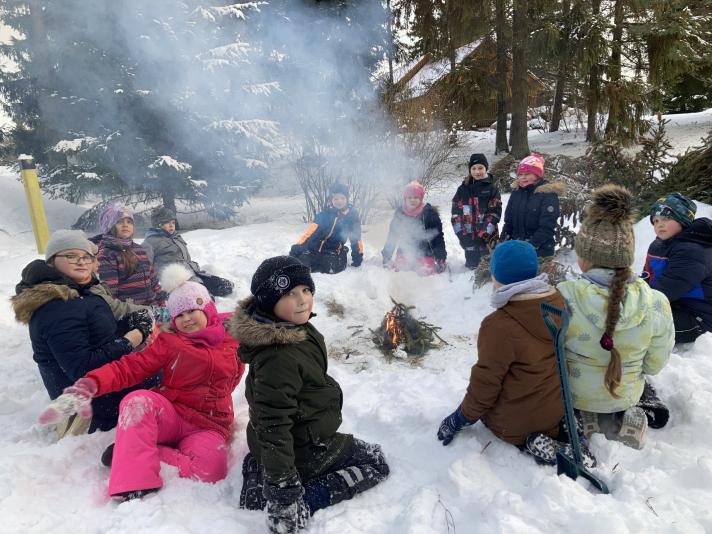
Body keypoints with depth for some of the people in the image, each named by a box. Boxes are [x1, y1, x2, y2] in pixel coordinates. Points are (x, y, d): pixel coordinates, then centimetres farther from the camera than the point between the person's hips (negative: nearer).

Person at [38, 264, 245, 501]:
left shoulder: (232, 335, 4)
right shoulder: (169, 341, 2)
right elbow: (129, 367, -8)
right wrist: (89, 385, -23)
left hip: (208, 426, 0)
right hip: (169, 416, 0)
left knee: (210, 469, -33)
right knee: (139, 401, -33)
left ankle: (132, 453, -16)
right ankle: (134, 487, -31)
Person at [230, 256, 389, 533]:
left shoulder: (295, 329, -4)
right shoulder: (278, 357, -34)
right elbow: (273, 426, -32)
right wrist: (282, 492, -27)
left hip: (300, 435, 8)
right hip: (300, 451, -8)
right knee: (376, 462, 10)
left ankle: (261, 474, 14)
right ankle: (302, 503, -4)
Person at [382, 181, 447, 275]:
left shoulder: (429, 212, -6)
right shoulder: (399, 213, 2)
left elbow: (438, 236, -6)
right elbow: (392, 237, 10)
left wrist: (441, 259, -11)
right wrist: (386, 257, 8)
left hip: (425, 256, -2)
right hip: (404, 256, 2)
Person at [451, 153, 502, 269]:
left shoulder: (491, 189, 0)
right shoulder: (463, 189, 8)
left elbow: (495, 212, -5)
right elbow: (456, 211, 7)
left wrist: (485, 232, -14)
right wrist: (460, 231, -3)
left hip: (487, 237, -3)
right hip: (468, 236, 3)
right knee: (472, 265, 13)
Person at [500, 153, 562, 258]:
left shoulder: (548, 195, -10)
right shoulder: (516, 193, 8)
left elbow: (547, 228, -16)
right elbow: (508, 222, 12)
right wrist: (502, 242, 0)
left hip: (540, 252, -6)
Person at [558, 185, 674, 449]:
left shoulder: (562, 297, -29)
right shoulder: (657, 304, -22)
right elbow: (654, 365, -6)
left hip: (571, 395, -1)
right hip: (626, 396, 1)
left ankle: (589, 419, 13)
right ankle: (617, 418, 13)